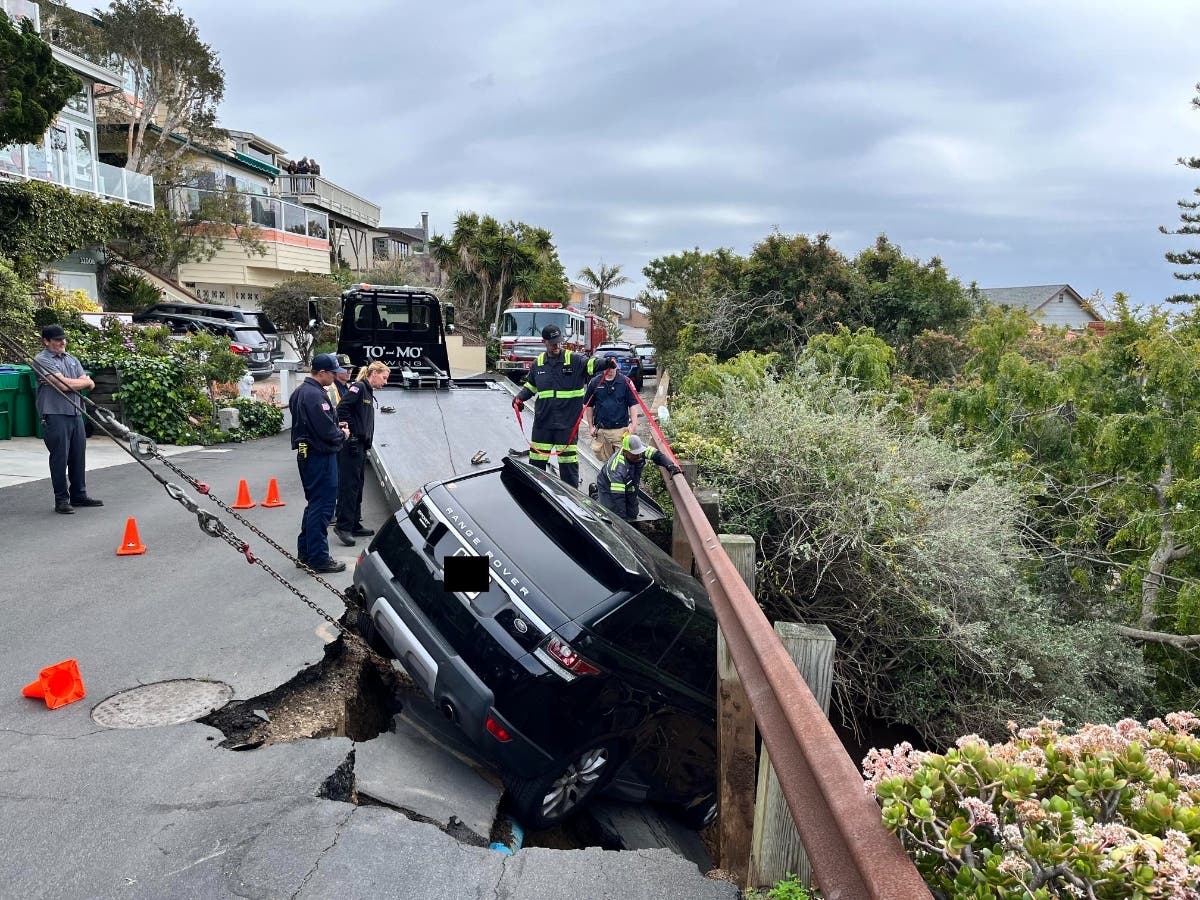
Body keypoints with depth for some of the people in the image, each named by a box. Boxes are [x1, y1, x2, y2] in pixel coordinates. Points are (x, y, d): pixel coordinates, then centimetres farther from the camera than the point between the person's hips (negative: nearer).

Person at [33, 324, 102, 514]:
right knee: (59, 457, -3)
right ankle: (61, 499, 5)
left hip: (76, 414, 7)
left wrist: (72, 383, -9)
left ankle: (78, 495, 23)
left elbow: (90, 384, 8)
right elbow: (64, 385, -17)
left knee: (78, 456, 12)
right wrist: (83, 381, 0)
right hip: (55, 415, -7)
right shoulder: (42, 360, -6)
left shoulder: (72, 359, 17)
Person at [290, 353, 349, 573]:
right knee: (322, 507, -4)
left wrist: (336, 427, 10)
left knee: (315, 503, 20)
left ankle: (305, 551, 27)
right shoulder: (316, 395, -21)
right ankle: (319, 558, 1)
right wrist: (342, 434, -3)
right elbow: (326, 431, -24)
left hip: (306, 454, 11)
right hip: (320, 457, -11)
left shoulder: (301, 391, 13)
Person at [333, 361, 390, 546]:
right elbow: (342, 408, -19)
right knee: (349, 485, -9)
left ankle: (354, 524, 21)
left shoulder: (368, 392, 20)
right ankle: (343, 525, -6)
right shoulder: (358, 387, -9)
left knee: (357, 486, 14)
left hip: (360, 446, 10)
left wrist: (367, 443, 15)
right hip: (351, 445, -10)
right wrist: (351, 432, -17)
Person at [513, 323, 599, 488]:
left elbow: (590, 364, -20)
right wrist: (519, 398, 8)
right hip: (542, 421, 3)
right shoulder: (538, 363, 9)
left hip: (567, 423, -3)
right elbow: (531, 385, 22)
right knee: (537, 459, 9)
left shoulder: (574, 360, -3)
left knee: (568, 461, 2)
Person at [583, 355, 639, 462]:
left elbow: (633, 404, 1)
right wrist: (591, 426, 8)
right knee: (603, 458, 7)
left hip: (621, 429, -2)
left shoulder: (625, 382, -1)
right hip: (600, 430, 2)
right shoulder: (594, 383, 3)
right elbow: (588, 405, 10)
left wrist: (634, 424, -7)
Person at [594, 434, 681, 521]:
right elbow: (617, 495, -42)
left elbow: (656, 454, -26)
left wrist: (670, 465, -45)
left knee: (632, 515, 6)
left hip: (629, 487, 6)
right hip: (608, 487, -6)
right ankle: (596, 495, 17)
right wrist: (622, 517, -42)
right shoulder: (618, 468, -43)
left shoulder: (639, 448, -30)